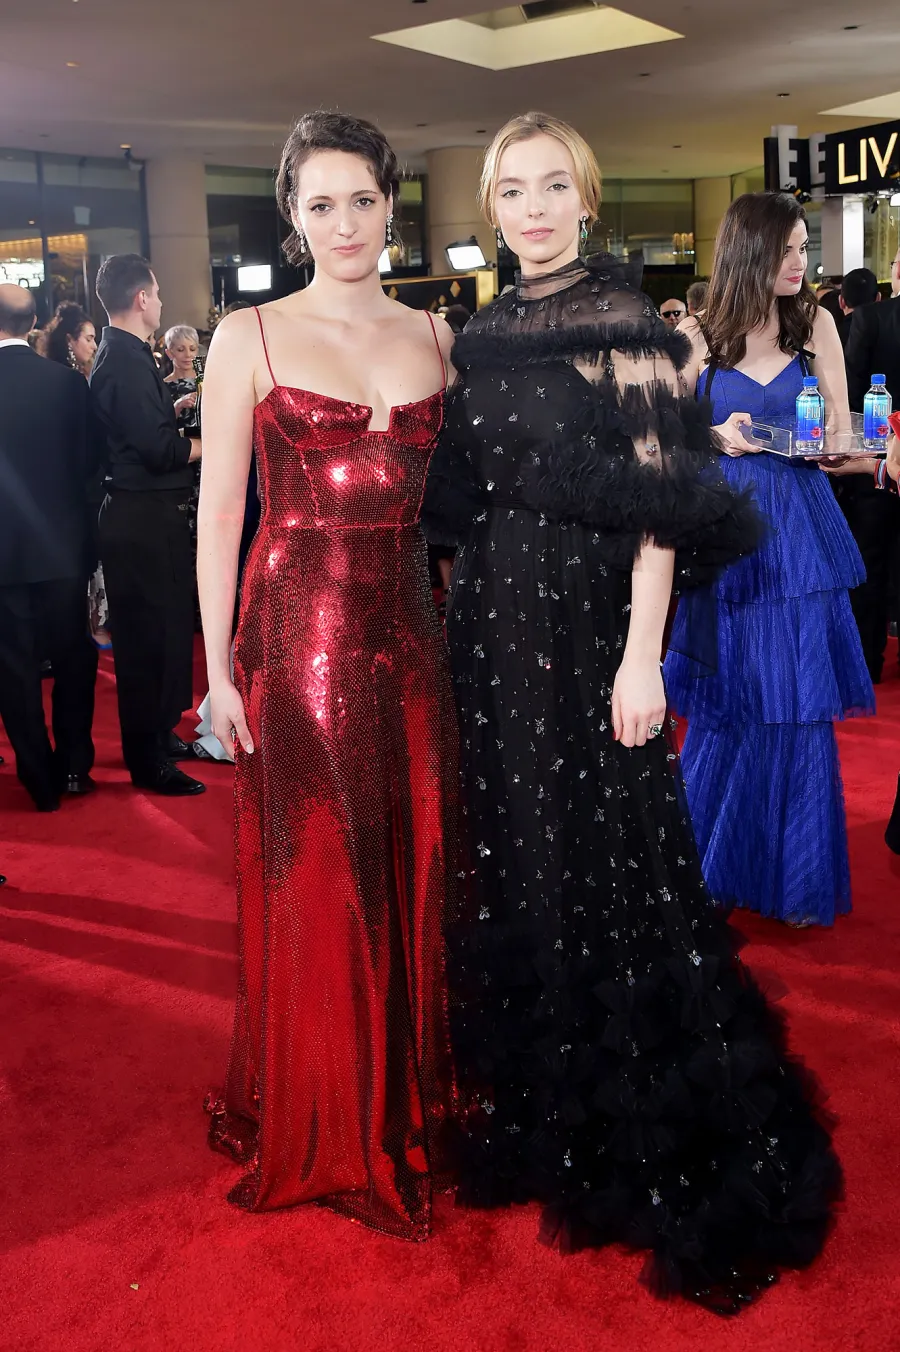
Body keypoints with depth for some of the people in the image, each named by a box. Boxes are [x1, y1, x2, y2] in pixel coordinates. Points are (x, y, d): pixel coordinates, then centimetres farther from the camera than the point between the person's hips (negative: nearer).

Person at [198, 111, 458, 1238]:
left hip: (409, 628, 4)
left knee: (413, 868, 10)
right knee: (312, 880, 4)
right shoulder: (249, 337, -1)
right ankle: (322, 1131, 24)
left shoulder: (434, 335, 10)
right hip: (296, 628, -3)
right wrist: (218, 669, -8)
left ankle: (411, 1098, 31)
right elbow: (219, 511, -3)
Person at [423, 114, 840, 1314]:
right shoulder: (483, 336, 11)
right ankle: (538, 1112, 34)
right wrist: (467, 620, 9)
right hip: (491, 630, 6)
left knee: (605, 870, 1)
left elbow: (660, 499, -13)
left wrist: (640, 660, -18)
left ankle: (649, 1147, 20)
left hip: (588, 629, -6)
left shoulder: (622, 319, -7)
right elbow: (463, 496, 13)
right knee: (510, 866, 14)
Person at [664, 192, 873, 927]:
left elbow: (841, 430, 5)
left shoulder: (816, 323, 4)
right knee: (729, 706, 7)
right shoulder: (699, 336, 0)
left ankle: (796, 873, 18)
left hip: (800, 533, 1)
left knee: (799, 703, 3)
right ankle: (719, 865, 27)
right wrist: (718, 437, -14)